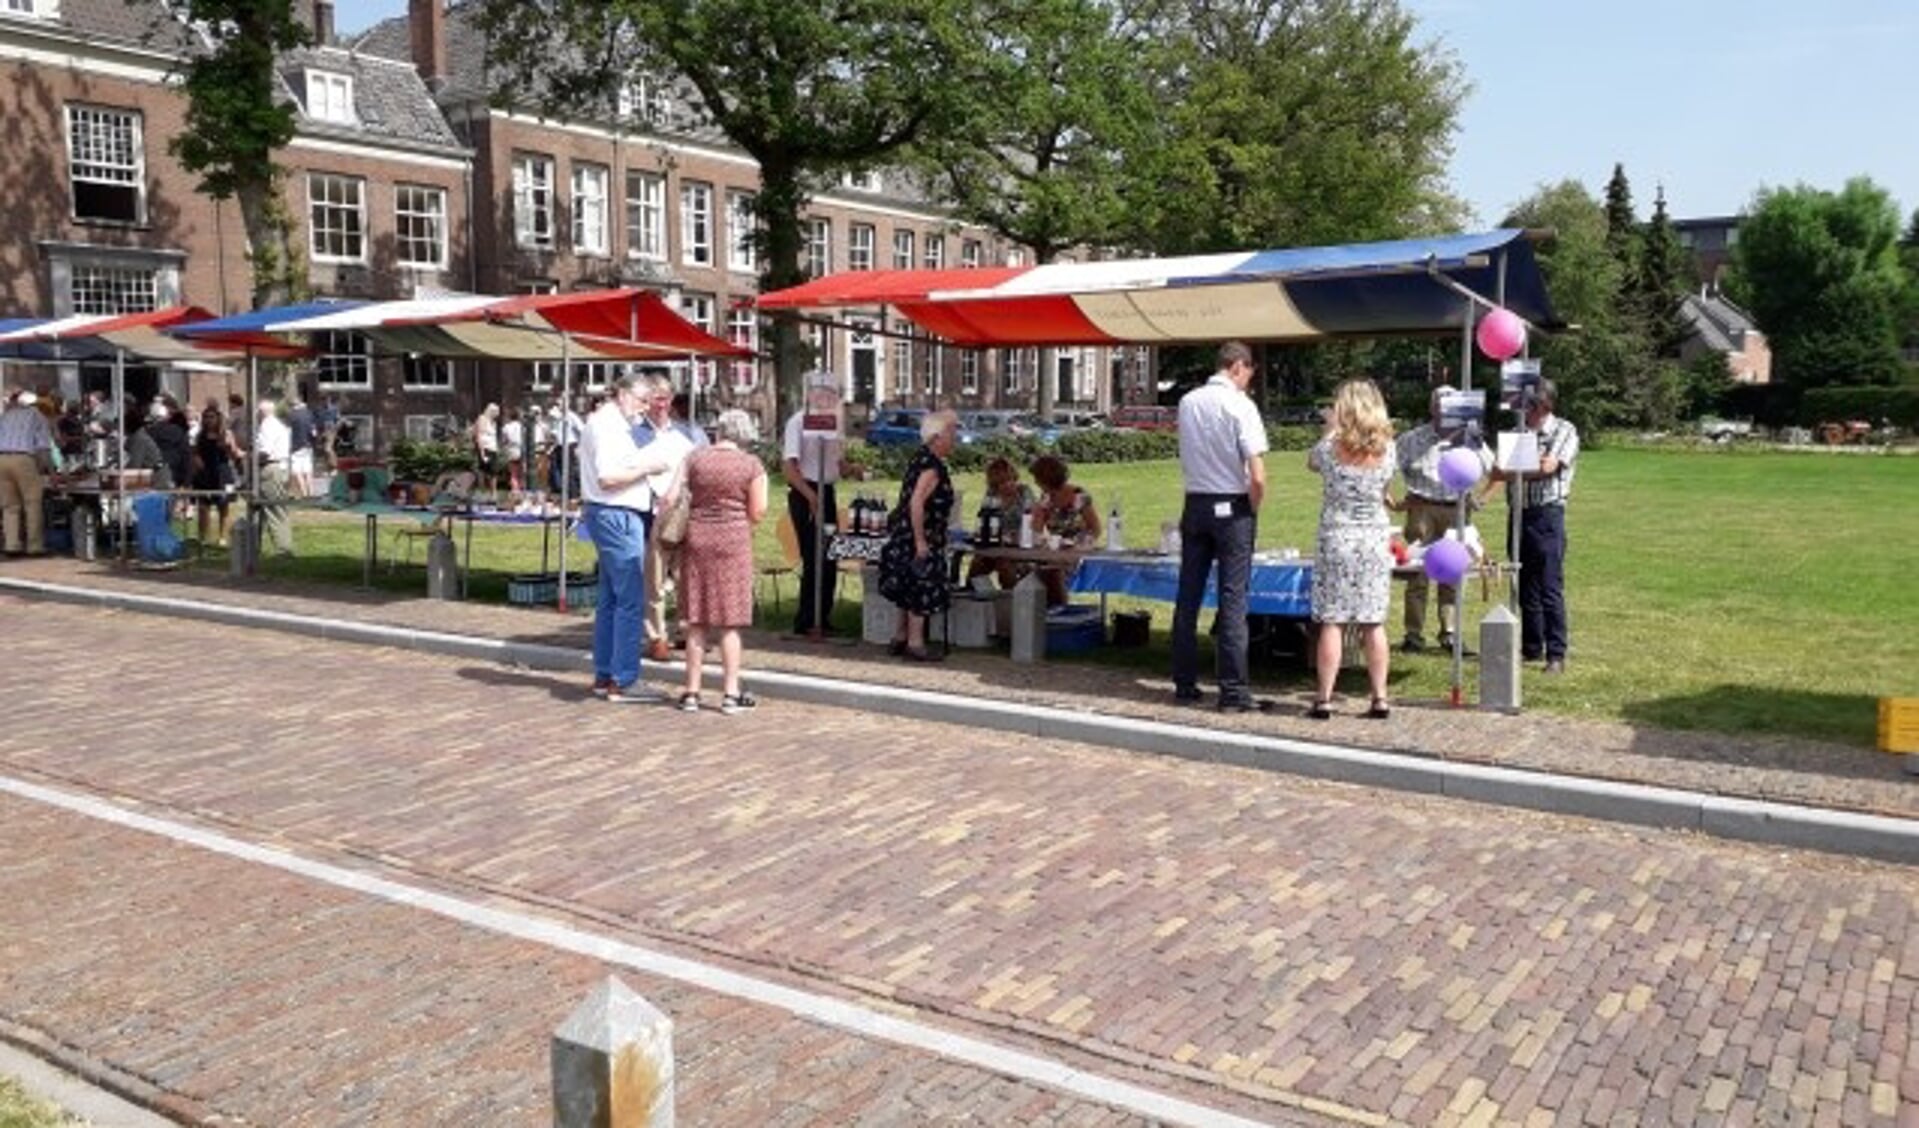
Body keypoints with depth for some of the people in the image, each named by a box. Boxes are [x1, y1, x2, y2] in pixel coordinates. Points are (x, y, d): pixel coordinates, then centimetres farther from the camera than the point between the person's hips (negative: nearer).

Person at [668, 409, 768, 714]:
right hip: (733, 540, -2)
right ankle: (731, 693, 8)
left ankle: (692, 692, 14)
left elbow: (670, 498, -2)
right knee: (730, 622, 5)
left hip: (697, 539, 2)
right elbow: (757, 514, -6)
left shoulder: (695, 457, 1)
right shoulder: (752, 466, -4)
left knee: (696, 621, 9)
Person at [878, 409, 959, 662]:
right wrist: (920, 541, -24)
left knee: (911, 591, 17)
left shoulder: (922, 458, 10)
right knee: (923, 587, -2)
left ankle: (900, 638, 26)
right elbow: (916, 503, -26)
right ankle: (915, 643, 4)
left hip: (905, 535, 10)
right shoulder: (931, 467, -20)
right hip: (920, 536, -10)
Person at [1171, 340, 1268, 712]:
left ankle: (1184, 685, 14)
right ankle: (1232, 690, 0)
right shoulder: (1239, 404, -12)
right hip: (1232, 507, -5)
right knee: (1233, 599, -1)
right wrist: (1254, 510, -1)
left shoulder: (1187, 402, 5)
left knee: (1188, 597, 9)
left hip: (1195, 504, 5)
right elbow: (1257, 476, -16)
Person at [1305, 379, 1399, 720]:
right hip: (1376, 538, 2)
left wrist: (1330, 430, 16)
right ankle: (1380, 698, 10)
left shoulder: (1331, 447, -9)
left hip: (1336, 538, -2)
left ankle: (1324, 699, 1)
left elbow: (1311, 462, 12)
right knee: (1374, 623, 7)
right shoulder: (1386, 449, -2)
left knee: (1332, 622, 1)